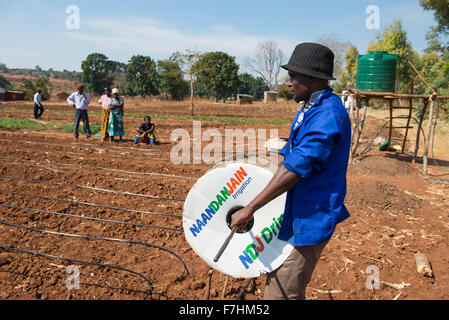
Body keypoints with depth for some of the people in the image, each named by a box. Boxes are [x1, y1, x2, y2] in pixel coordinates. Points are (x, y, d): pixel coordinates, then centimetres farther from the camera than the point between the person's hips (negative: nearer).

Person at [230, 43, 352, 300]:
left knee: (282, 293, -1)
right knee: (278, 283, 23)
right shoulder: (310, 110, 12)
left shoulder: (328, 114, -23)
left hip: (310, 220, -10)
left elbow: (294, 170, -28)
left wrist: (250, 209, -25)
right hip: (296, 214, 10)